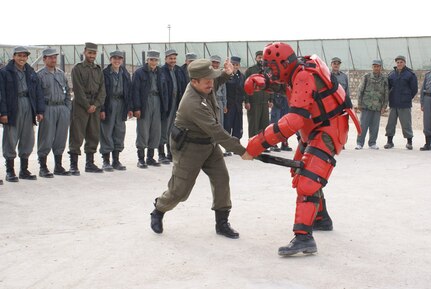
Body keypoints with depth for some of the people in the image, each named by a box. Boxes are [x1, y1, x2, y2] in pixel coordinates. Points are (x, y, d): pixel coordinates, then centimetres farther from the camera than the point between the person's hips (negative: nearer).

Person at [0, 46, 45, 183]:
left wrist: (40, 111, 5)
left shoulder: (31, 73, 14)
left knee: (27, 140, 8)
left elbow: (38, 93, 12)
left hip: (28, 108, 5)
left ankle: (24, 170, 18)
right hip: (13, 109, -5)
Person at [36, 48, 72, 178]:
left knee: (61, 139, 9)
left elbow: (67, 92, 18)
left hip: (62, 108, 5)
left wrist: (68, 108, 9)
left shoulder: (61, 73, 14)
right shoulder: (40, 75, -3)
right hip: (48, 109, -5)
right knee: (46, 139, -3)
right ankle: (43, 168, 5)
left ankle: (58, 166, 18)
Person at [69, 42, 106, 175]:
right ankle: (74, 165, -3)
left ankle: (90, 164, 18)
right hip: (80, 105, -6)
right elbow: (78, 90, -9)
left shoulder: (98, 70, 14)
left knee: (94, 136, 9)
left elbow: (102, 90, 8)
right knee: (77, 136, -6)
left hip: (95, 106, 6)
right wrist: (87, 106, -12)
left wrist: (96, 105, -6)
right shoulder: (77, 68, -2)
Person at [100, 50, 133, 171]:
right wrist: (102, 109, -14)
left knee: (120, 132, 7)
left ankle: (116, 160, 16)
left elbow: (129, 91, 13)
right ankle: (106, 161, 5)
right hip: (108, 105, -5)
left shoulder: (125, 74, 11)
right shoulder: (105, 73, -5)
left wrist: (129, 108, 7)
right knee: (107, 132, -2)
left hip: (121, 105, 5)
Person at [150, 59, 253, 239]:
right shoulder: (193, 104, -34)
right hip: (189, 147, -8)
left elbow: (213, 85, 22)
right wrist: (241, 151, -36)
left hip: (209, 143, 8)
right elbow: (216, 131, -36)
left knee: (221, 179, -2)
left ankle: (222, 223, 9)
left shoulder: (204, 86, -7)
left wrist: (226, 74, 1)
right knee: (180, 190, 1)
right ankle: (158, 211, 29)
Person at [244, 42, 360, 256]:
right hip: (313, 131, 11)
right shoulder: (295, 71, 0)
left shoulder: (305, 77, -28)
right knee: (300, 175, 23)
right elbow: (272, 78, 20)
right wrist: (256, 81, -6)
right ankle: (321, 219, 39)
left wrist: (259, 143, -37)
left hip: (329, 130, -11)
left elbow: (293, 121, -37)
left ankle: (304, 237, -30)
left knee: (308, 180, -23)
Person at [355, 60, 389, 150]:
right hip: (366, 105, -2)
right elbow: (360, 90, 4)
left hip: (377, 107, 2)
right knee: (363, 125, -3)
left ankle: (372, 143, 15)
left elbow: (386, 93, 9)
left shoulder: (384, 79, 6)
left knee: (375, 126, 5)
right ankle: (359, 143, 3)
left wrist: (384, 106, 3)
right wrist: (359, 104, -1)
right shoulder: (366, 77, 3)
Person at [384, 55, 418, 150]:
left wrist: (407, 98, 0)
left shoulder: (410, 74, -3)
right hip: (393, 104, 4)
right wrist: (390, 98, 8)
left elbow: (414, 89, 1)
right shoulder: (391, 74, 8)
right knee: (390, 123, 7)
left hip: (405, 104, -4)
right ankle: (389, 141, 16)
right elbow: (388, 87, 17)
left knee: (406, 123, -1)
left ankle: (409, 142, 9)